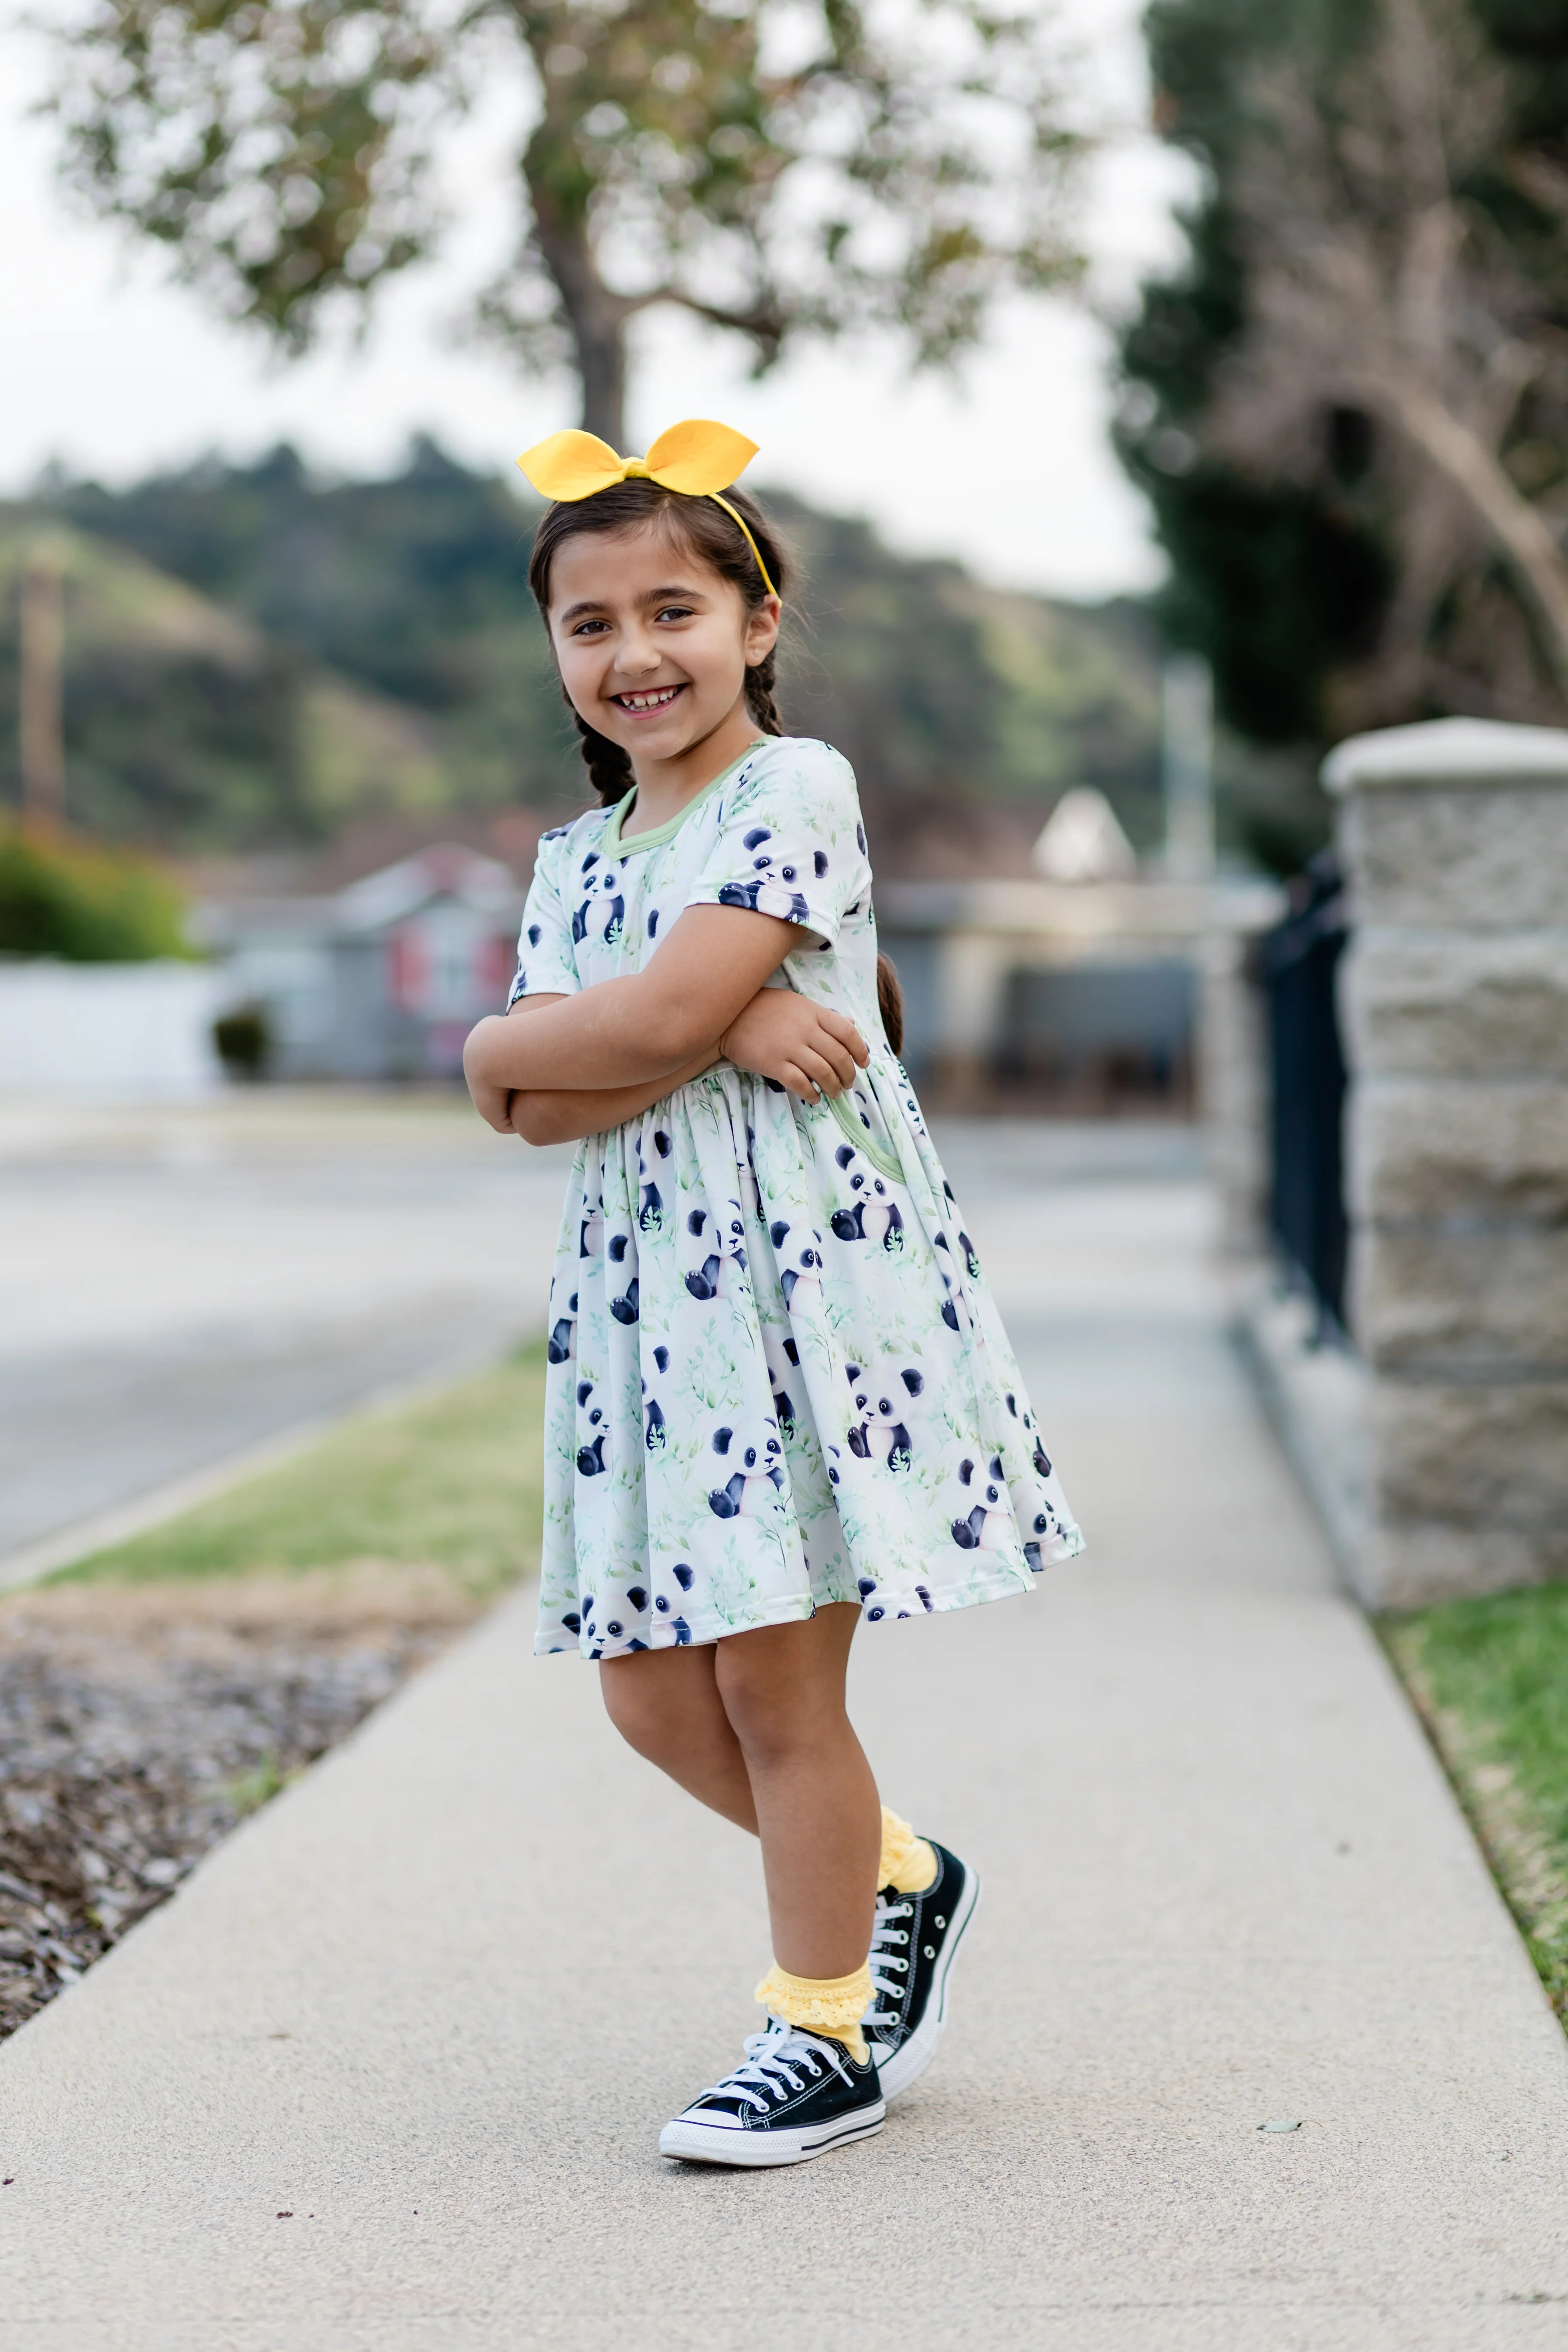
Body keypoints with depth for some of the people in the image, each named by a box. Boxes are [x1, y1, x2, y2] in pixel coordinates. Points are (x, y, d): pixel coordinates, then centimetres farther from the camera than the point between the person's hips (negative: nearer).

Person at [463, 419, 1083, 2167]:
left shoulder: (795, 790, -5)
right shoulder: (575, 858, 16)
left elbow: (651, 1014, -18)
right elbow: (546, 1114, 1)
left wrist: (504, 1046, 0)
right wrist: (721, 1033, -15)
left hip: (810, 1263, -7)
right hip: (644, 1283, 7)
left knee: (776, 1682, -2)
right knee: (652, 1693, 8)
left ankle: (823, 2033, 15)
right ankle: (894, 1879, 33)